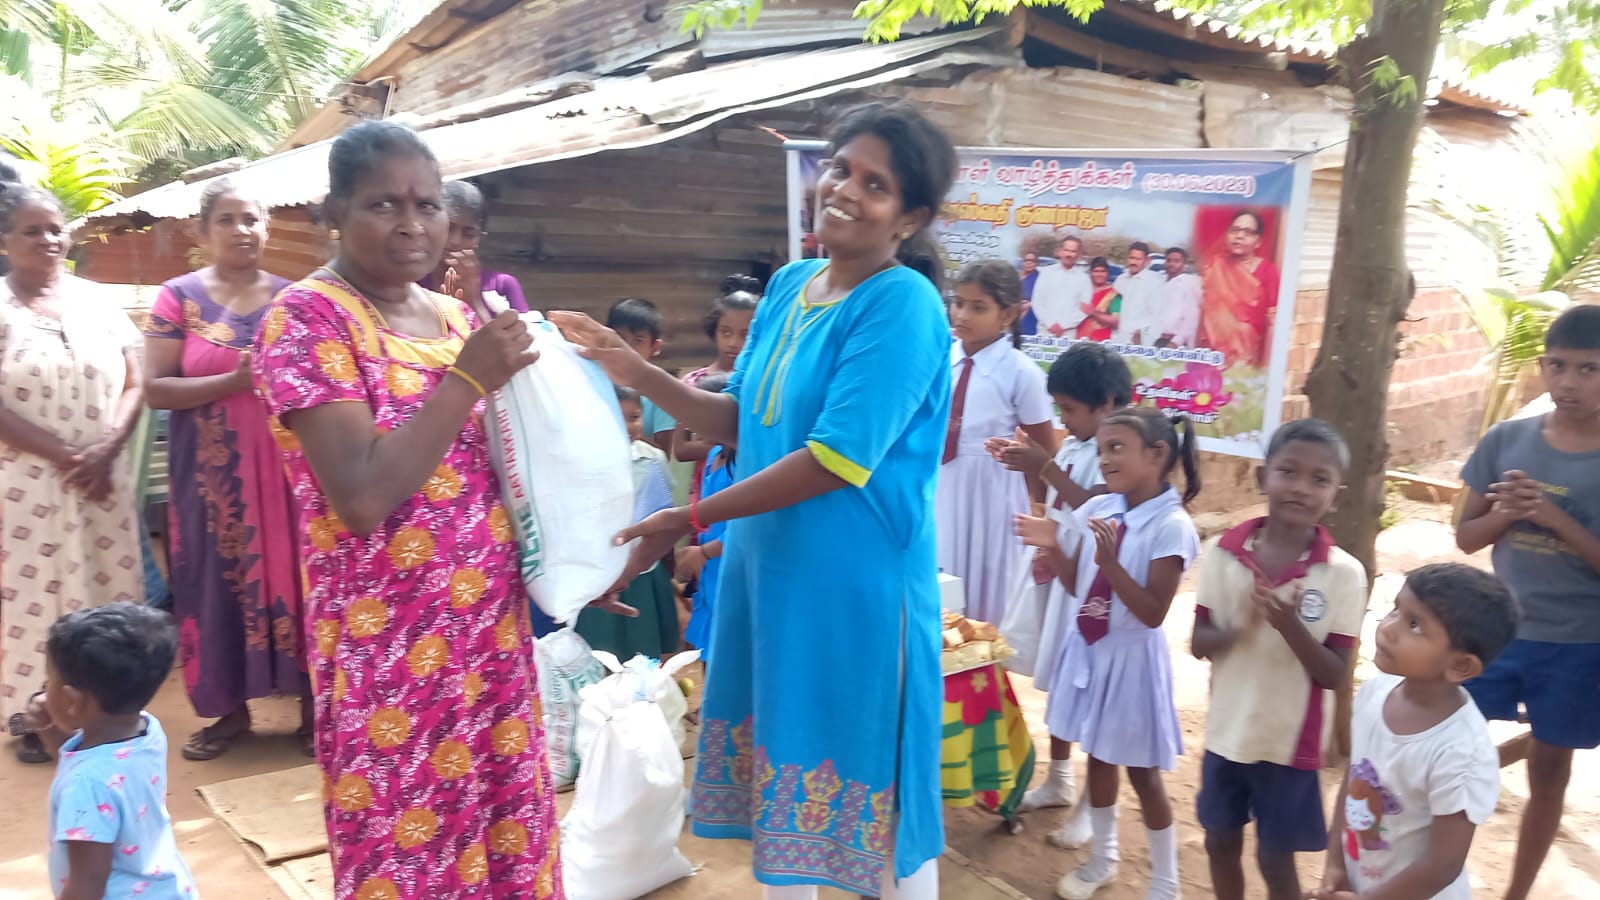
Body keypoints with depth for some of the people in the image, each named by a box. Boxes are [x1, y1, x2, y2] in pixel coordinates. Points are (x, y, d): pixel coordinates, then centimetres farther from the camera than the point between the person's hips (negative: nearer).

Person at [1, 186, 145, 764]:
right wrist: (64, 456, -15)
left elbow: (133, 385, 5)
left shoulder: (96, 300, 6)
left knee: (109, 590, 8)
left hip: (104, 478, 3)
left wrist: (105, 451, -9)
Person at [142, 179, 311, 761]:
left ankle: (310, 702, 14)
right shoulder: (179, 297, 0)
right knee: (223, 580, 6)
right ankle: (231, 709, 20)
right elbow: (154, 389, -7)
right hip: (215, 474, -1)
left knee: (292, 574, 3)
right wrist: (236, 381, -17)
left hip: (285, 466, 1)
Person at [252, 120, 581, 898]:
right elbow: (361, 497, -22)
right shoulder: (306, 317, -12)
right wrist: (470, 378, -20)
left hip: (490, 625, 6)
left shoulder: (456, 317, 8)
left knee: (504, 820, 14)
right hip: (389, 641, -6)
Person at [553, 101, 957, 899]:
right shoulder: (788, 284, 8)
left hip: (855, 580, -8)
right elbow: (741, 420, 13)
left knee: (867, 784, 7)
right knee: (782, 764, 20)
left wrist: (691, 520, -18)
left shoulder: (902, 306, -17)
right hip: (767, 564, 8)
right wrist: (634, 371, 1)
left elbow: (838, 461, -23)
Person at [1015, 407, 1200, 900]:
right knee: (1098, 756, 19)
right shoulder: (1097, 510, -1)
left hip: (1131, 658, -6)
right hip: (1088, 650, 6)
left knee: (1142, 771, 7)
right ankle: (1102, 858, 39)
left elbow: (1153, 613, -22)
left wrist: (1110, 563, -32)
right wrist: (1053, 547, -8)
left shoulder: (1171, 526, -19)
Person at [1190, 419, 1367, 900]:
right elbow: (1199, 644, -4)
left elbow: (1334, 675, -12)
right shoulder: (1225, 552, -9)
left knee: (1276, 860, 12)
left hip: (1288, 743, -2)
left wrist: (1290, 625, -29)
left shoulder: (1343, 573, -15)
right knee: (1220, 844, 19)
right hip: (1225, 733, 3)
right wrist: (1239, 627, -25)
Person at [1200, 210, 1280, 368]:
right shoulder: (1215, 266, 7)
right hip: (1211, 356, 2)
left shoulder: (1268, 270, -2)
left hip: (1247, 359, -2)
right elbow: (1202, 310, 7)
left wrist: (1264, 366, -8)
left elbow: (1272, 322, -4)